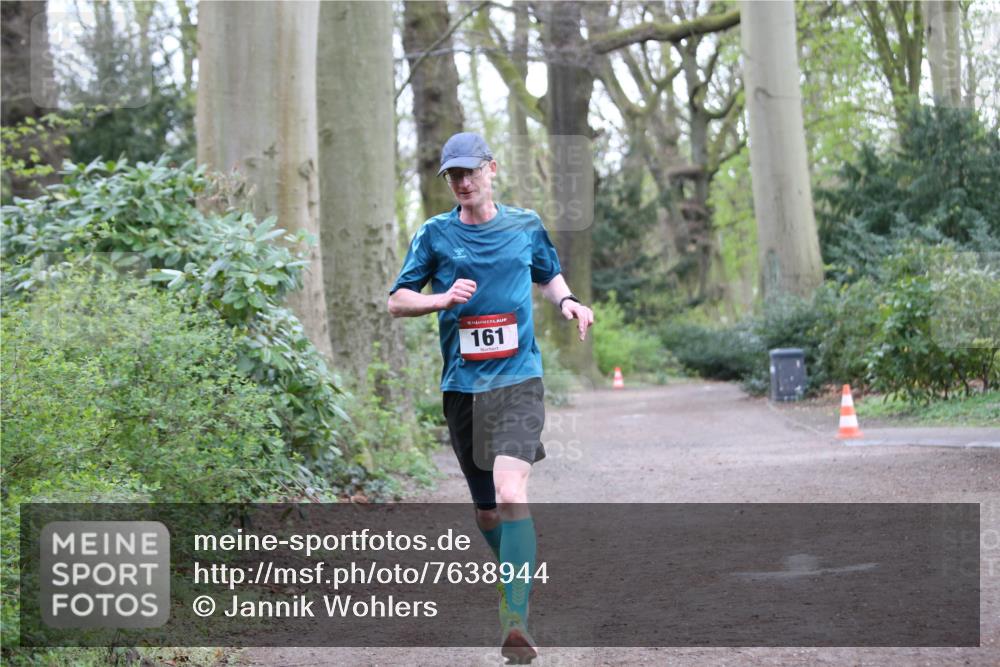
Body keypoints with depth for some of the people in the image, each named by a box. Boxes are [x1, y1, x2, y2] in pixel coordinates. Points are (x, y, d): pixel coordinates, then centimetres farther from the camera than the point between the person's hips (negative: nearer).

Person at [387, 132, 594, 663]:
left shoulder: (526, 226, 8)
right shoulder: (434, 234, 4)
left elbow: (548, 275, 26)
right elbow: (397, 301, 7)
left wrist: (567, 302, 4)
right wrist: (443, 298, -12)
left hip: (518, 380, -2)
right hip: (462, 385, 2)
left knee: (511, 493, -22)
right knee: (485, 508, 10)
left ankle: (517, 623, -27)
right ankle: (519, 575, 39)